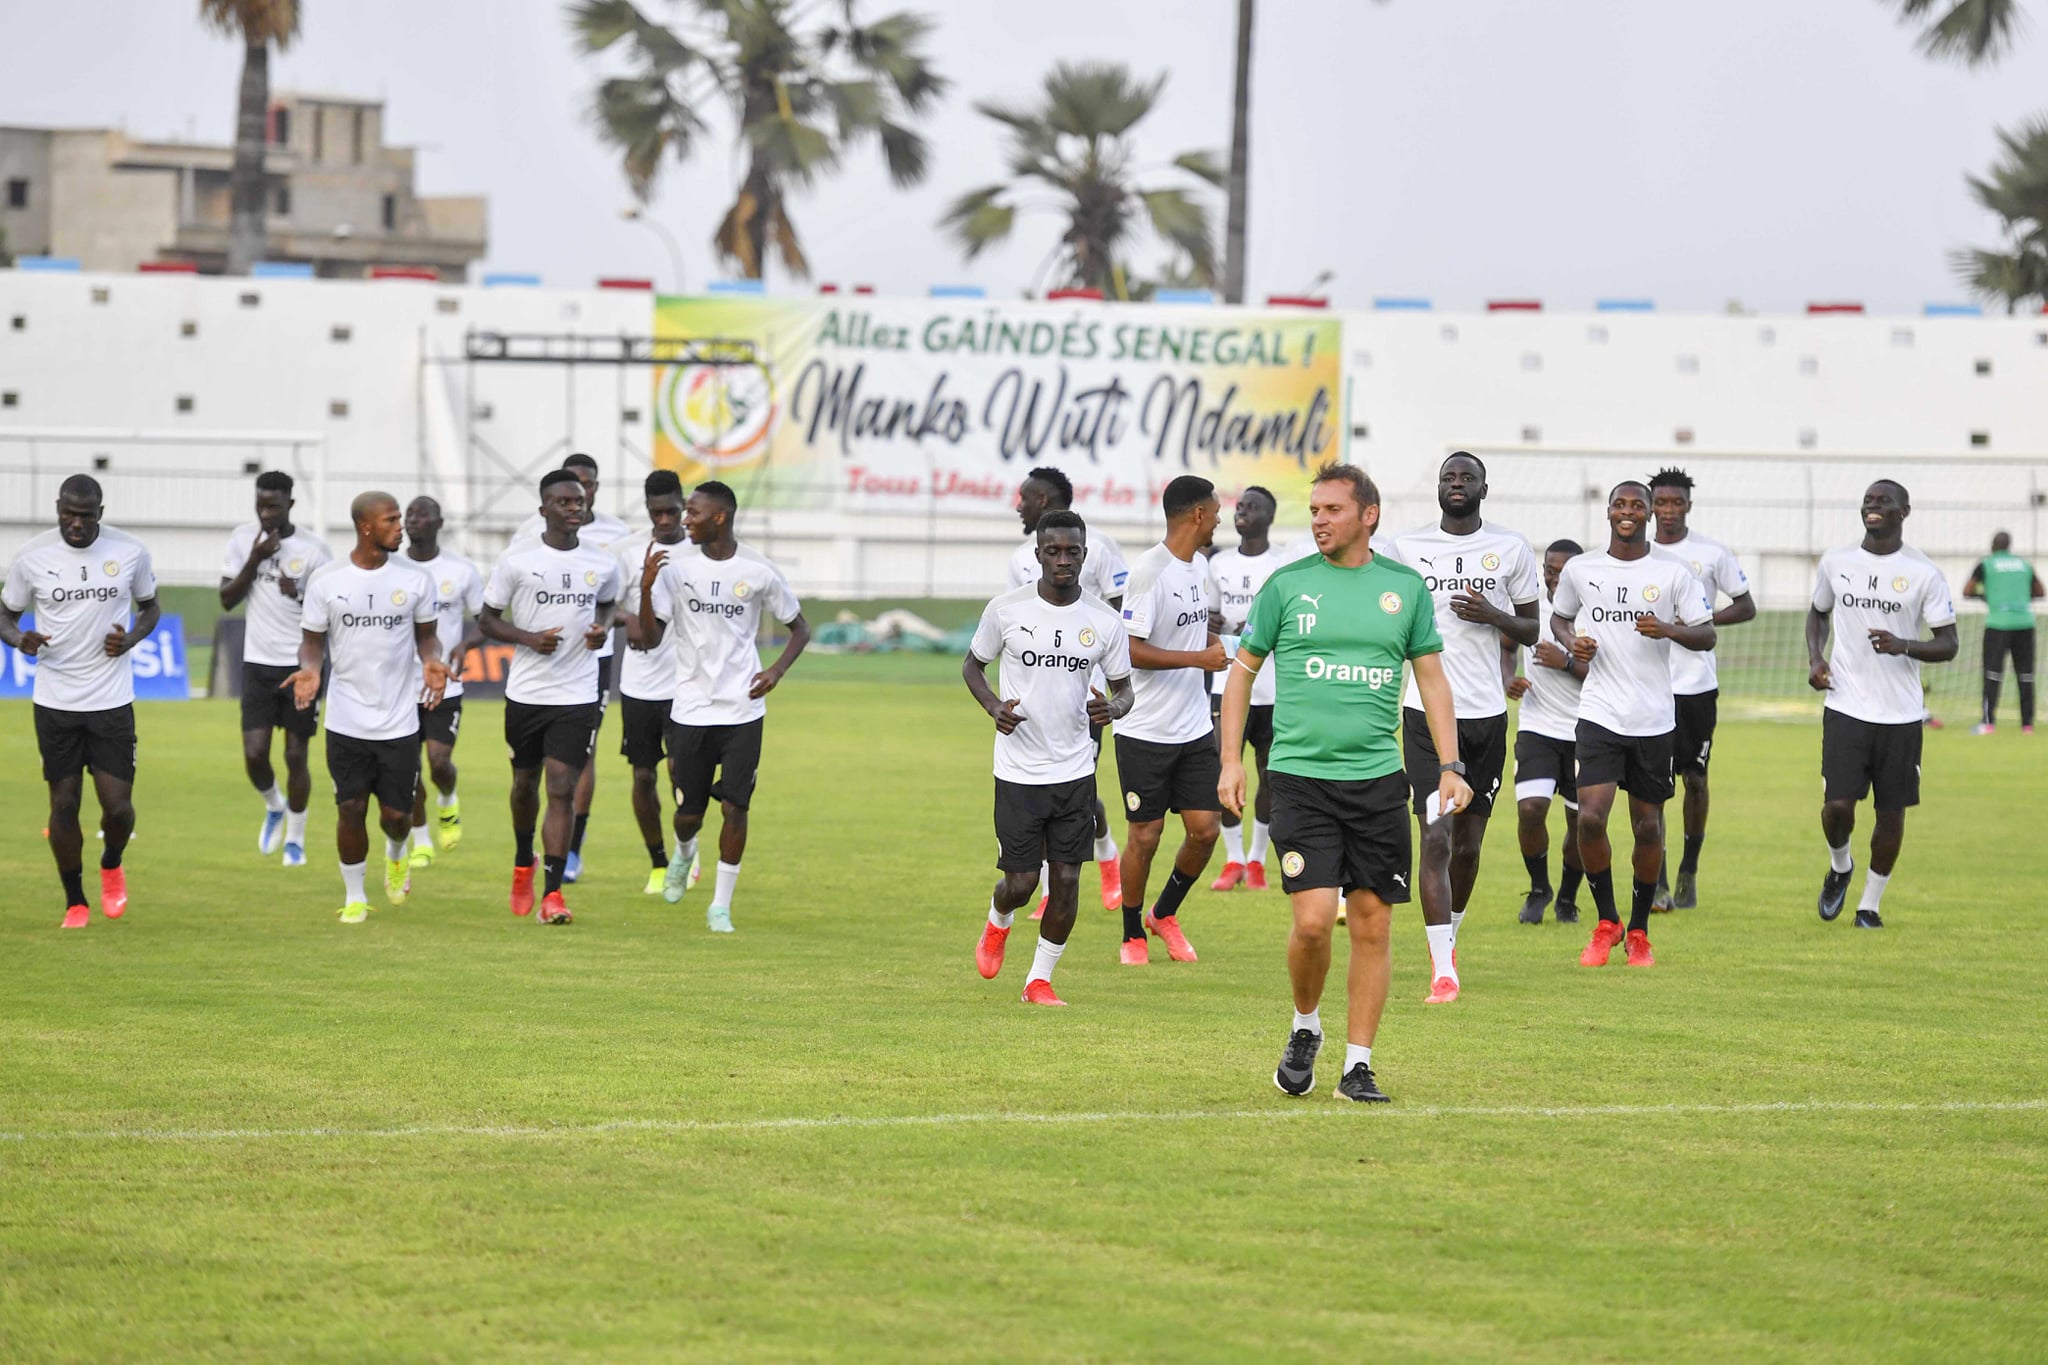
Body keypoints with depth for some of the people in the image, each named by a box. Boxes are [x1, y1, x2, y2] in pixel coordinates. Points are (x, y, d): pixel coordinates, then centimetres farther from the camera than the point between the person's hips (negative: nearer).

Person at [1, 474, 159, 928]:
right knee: (64, 802, 2)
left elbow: (150, 606, 12)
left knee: (117, 803, -4)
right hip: (55, 703, 0)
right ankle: (75, 902, 20)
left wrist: (132, 638, -10)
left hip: (112, 701, 0)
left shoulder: (130, 552, -4)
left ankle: (112, 865, 30)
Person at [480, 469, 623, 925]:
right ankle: (523, 863, 43)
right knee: (525, 782, 15)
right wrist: (529, 639, -15)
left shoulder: (604, 564, 2)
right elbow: (487, 620, 2)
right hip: (525, 694, 0)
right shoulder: (516, 559, -5)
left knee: (562, 787, -10)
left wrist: (602, 628, 0)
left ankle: (553, 892, -11)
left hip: (577, 698, 0)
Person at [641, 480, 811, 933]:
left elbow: (800, 628, 9)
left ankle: (721, 906, 5)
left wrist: (777, 669, -8)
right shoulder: (676, 568, -1)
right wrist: (646, 587, -19)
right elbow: (651, 638, -3)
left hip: (742, 710, -1)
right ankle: (683, 854, 42)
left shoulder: (759, 573, -3)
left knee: (734, 807, -7)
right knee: (689, 812, 6)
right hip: (690, 709, 1)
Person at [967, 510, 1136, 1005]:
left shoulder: (1105, 621, -2)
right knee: (1021, 882, -2)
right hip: (1018, 772, -2)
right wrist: (994, 705, -11)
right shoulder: (1006, 610, -6)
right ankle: (997, 922, 35)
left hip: (1075, 771, 2)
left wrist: (1114, 707, -15)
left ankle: (1040, 979, 16)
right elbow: (972, 664, 8)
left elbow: (1124, 687, 9)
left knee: (1067, 879, -1)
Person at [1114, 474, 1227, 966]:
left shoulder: (1199, 566, 10)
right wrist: (1198, 658, -21)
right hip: (1145, 732, -7)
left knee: (1204, 829, 3)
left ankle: (1165, 914, 25)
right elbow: (1131, 649, -21)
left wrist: (1214, 642, 7)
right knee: (1145, 834, 0)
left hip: (1195, 728, 7)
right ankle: (1132, 935, 16)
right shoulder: (1150, 571, -17)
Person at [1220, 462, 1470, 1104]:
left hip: (1378, 779, 2)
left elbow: (1432, 676, 13)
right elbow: (1243, 668, 10)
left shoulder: (1405, 587, 6)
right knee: (1313, 919, -13)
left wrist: (1450, 766, 5)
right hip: (1300, 777, -2)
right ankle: (1305, 1028, 14)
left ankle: (1357, 1065, 9)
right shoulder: (1287, 585, 2)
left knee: (1372, 924, 1)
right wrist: (1230, 760, 3)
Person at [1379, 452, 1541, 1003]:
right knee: (1436, 836, -13)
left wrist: (1493, 617, -11)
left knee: (1468, 843, 10)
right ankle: (1442, 969, -15)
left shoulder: (1510, 549, 4)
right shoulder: (1406, 547, 3)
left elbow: (1531, 630, 10)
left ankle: (1447, 940, 34)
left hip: (1488, 712, 2)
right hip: (1427, 710, -2)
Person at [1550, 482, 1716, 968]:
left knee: (1648, 827, 6)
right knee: (1590, 818, -14)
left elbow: (1707, 635, 2)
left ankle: (1639, 932, 23)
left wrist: (1669, 631, -18)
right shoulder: (1580, 570, 4)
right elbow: (1558, 617, 20)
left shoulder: (1673, 574, 1)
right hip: (1599, 713, 0)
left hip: (1654, 719, 0)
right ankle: (1606, 923, 6)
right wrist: (1572, 642, -2)